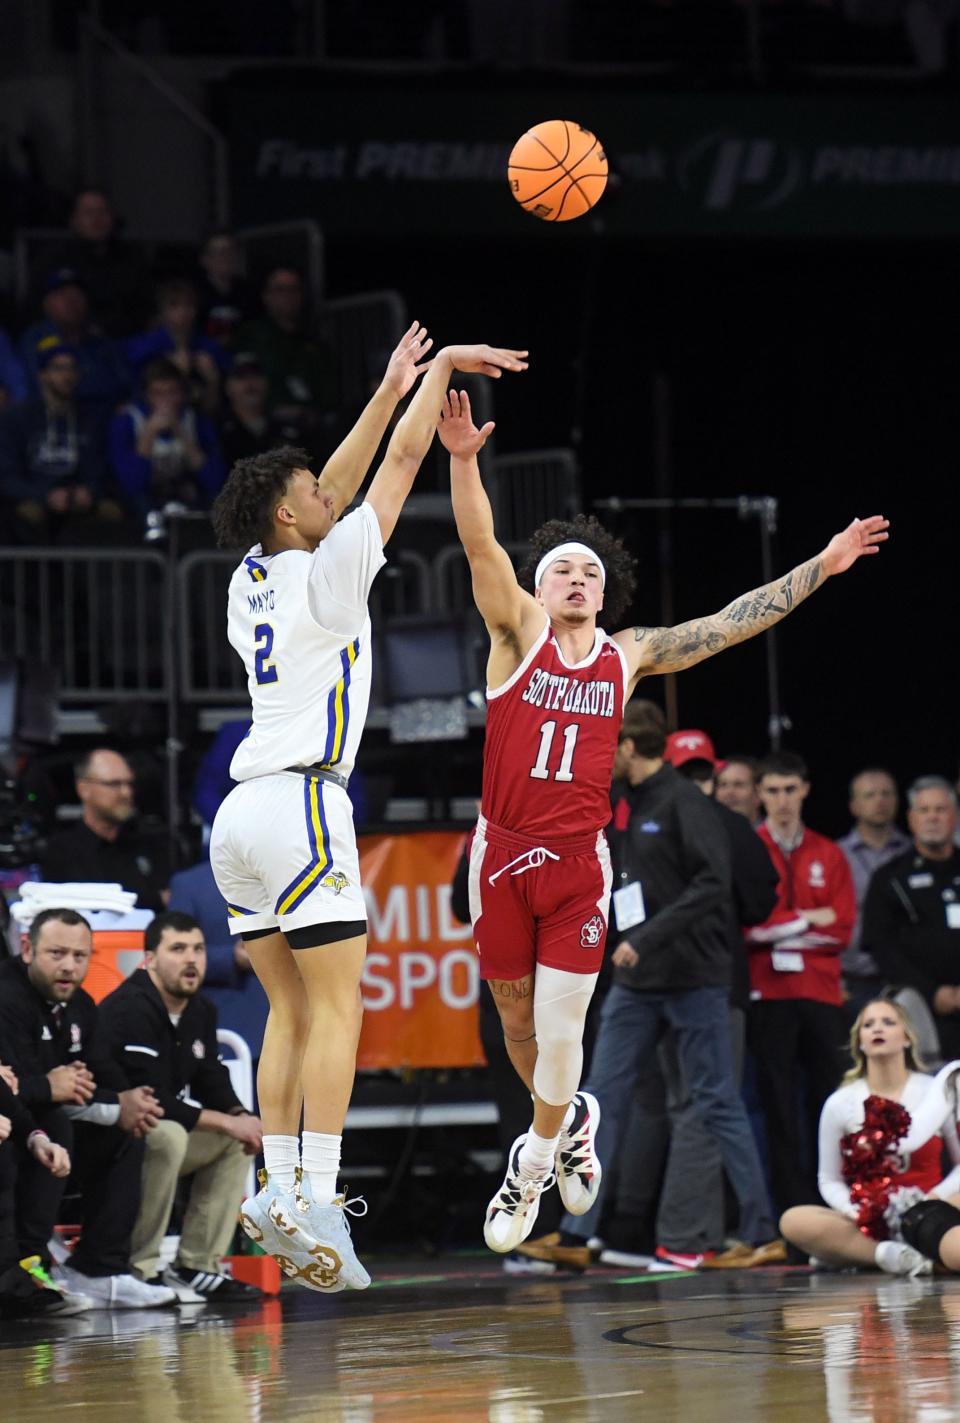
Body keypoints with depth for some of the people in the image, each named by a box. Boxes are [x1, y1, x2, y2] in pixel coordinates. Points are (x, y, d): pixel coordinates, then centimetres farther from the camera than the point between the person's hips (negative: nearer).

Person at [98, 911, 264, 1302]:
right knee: (168, 1136, -35)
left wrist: (242, 1118, -9)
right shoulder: (131, 1010, -22)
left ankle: (197, 1266, 3)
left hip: (161, 1133, 10)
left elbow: (213, 1083, 14)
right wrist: (228, 1123, -22)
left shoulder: (201, 1010, 8)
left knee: (235, 1142, 7)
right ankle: (140, 1269, -26)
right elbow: (153, 1101, -27)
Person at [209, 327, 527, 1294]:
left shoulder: (253, 581, 15)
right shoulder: (328, 571, -4)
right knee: (335, 1006, -9)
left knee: (292, 1010, 10)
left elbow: (337, 488, 27)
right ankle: (316, 1201, -18)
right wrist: (442, 370, 15)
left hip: (241, 816, 8)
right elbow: (401, 463, 3)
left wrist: (391, 389, 31)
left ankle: (277, 1186, 1)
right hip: (300, 807, -8)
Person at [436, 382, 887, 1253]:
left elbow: (732, 625, 13)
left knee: (560, 1031, -6)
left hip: (581, 863, 1)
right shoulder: (519, 633, 0)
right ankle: (570, 1121, 39)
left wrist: (822, 566, 11)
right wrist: (464, 462, -33)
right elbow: (482, 551, -16)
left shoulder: (629, 656, 9)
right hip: (504, 854, -1)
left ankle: (532, 1173, 14)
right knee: (517, 1022, 11)